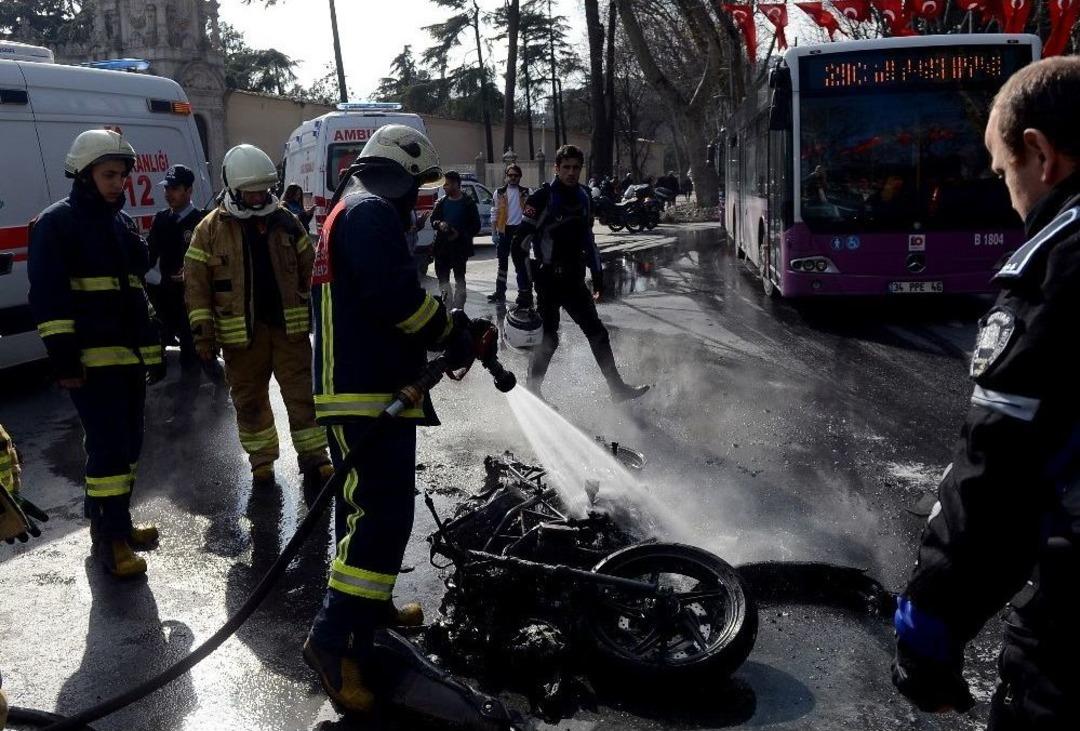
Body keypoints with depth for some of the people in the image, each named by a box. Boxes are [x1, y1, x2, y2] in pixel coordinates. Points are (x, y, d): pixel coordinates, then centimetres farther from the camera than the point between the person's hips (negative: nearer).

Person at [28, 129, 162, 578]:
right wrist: (63, 358, -18)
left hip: (130, 356, 8)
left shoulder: (122, 223, 17)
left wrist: (153, 349, 18)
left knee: (128, 444, 13)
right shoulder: (56, 223, -6)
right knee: (109, 447, -8)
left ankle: (111, 523, 27)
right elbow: (47, 296, -12)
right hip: (92, 360, -8)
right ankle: (110, 538, 1)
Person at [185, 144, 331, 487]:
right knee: (249, 399, 10)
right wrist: (203, 333, -6)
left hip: (289, 326, 1)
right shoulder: (211, 229, -3)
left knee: (303, 394, 2)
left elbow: (309, 269, 12)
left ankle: (313, 459, 10)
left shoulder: (285, 220, 4)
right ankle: (262, 459, 26)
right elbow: (196, 284, -2)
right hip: (241, 332, -1)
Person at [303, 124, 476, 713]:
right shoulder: (371, 212, -11)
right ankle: (334, 637, -8)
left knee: (368, 508, 20)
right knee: (384, 515, -12)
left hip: (357, 391, 12)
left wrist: (441, 335, 16)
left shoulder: (350, 212, 25)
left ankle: (369, 609, 34)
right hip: (370, 395, -12)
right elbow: (398, 295, -23)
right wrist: (452, 334, -8)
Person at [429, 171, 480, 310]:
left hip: (459, 247, -4)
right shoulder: (441, 202, 8)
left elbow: (476, 226, -4)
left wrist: (460, 234, -16)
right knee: (442, 277, 9)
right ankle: (447, 304, 20)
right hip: (442, 246, 4)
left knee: (459, 278, 3)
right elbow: (433, 220, 12)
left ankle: (458, 307, 9)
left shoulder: (468, 203, -4)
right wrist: (439, 224, -11)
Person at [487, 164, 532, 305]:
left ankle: (525, 292, 2)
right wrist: (495, 232, 0)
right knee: (502, 261, 10)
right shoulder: (499, 192, 5)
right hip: (505, 230, 2)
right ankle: (500, 292, 18)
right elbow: (496, 213, 6)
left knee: (520, 262, -1)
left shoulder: (526, 192, 3)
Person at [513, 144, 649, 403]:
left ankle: (618, 388, 16)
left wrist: (598, 275, 17)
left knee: (597, 333, 8)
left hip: (574, 279, 7)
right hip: (549, 280, -7)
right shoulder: (542, 198, -11)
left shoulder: (583, 198, 10)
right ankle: (532, 392, 12)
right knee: (548, 338, -5)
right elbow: (520, 241, -13)